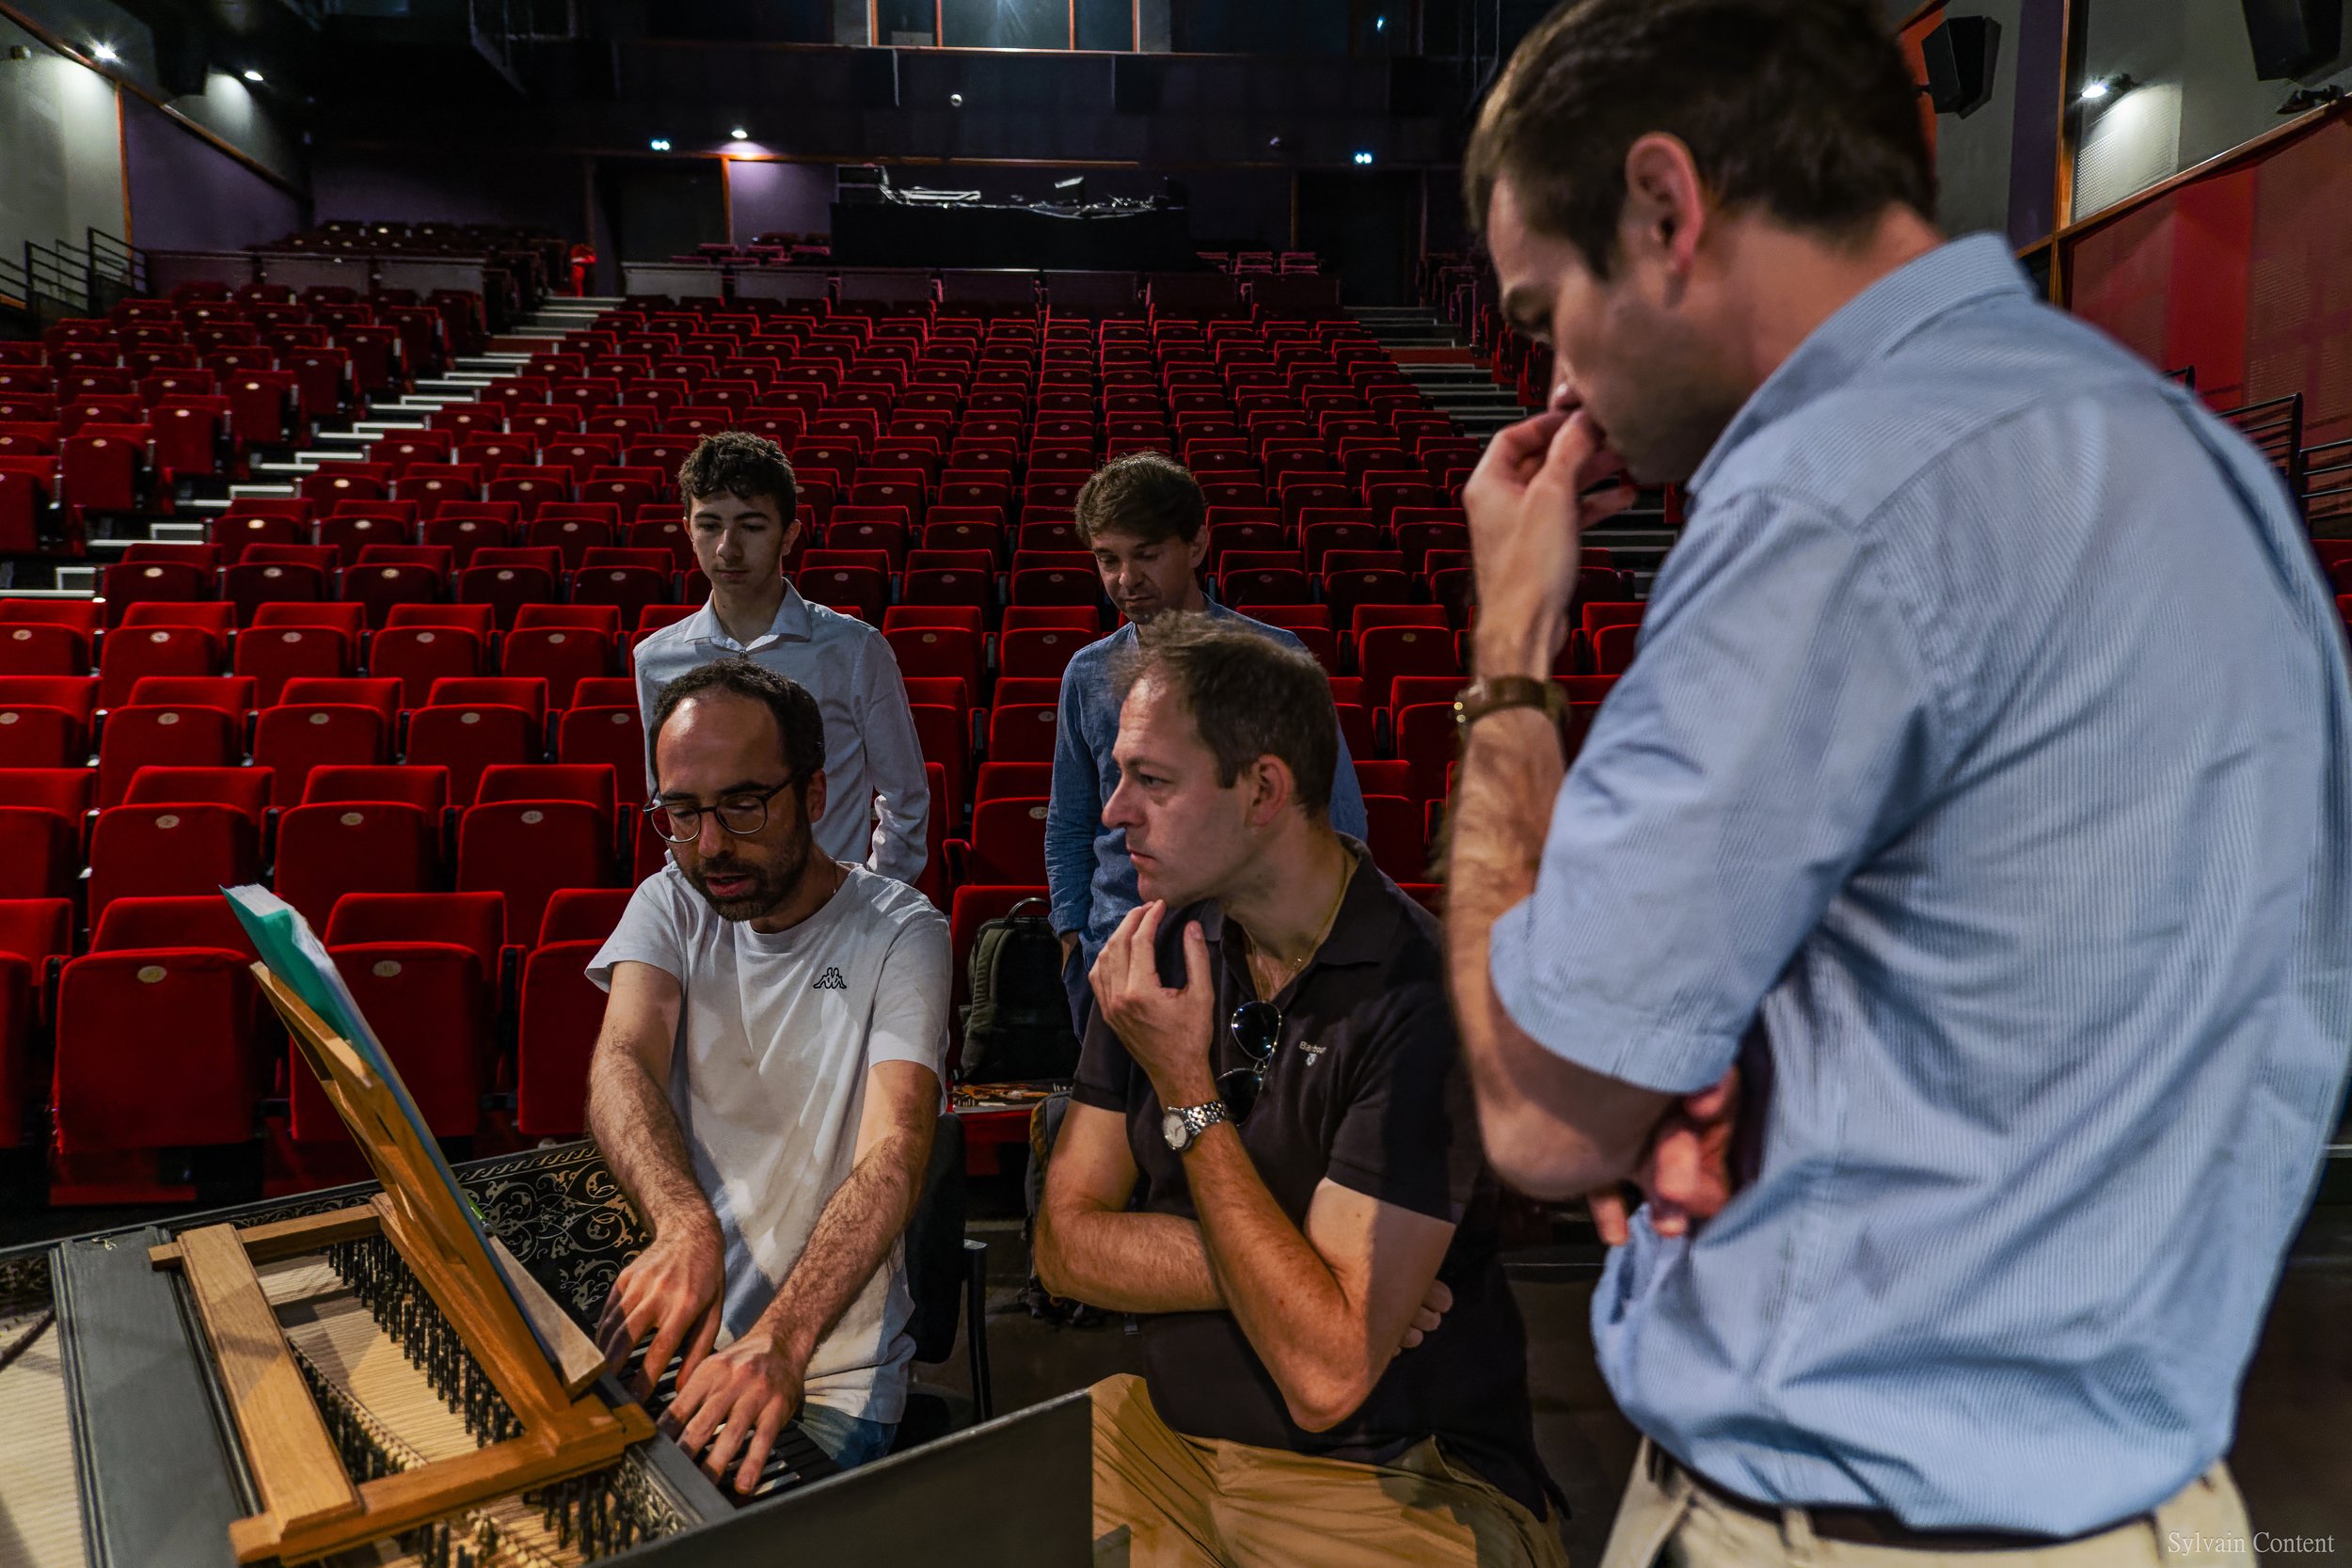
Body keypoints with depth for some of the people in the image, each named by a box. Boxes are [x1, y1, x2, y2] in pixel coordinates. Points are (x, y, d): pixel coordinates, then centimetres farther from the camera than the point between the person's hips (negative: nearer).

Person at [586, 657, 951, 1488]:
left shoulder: (898, 931, -13)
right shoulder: (670, 904, 0)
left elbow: (893, 1156, -25)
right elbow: (622, 1063, -18)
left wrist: (781, 1340, -42)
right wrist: (684, 1225, -39)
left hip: (831, 1367, -3)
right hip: (675, 1329, 4)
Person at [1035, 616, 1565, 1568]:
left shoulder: (1421, 997, -20)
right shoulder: (1162, 951, 0)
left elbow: (1327, 1375, -22)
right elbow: (1065, 1245, -1)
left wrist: (1186, 1088, -20)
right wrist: (1278, 1273, -15)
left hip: (1389, 1486, -5)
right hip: (1168, 1435, 5)